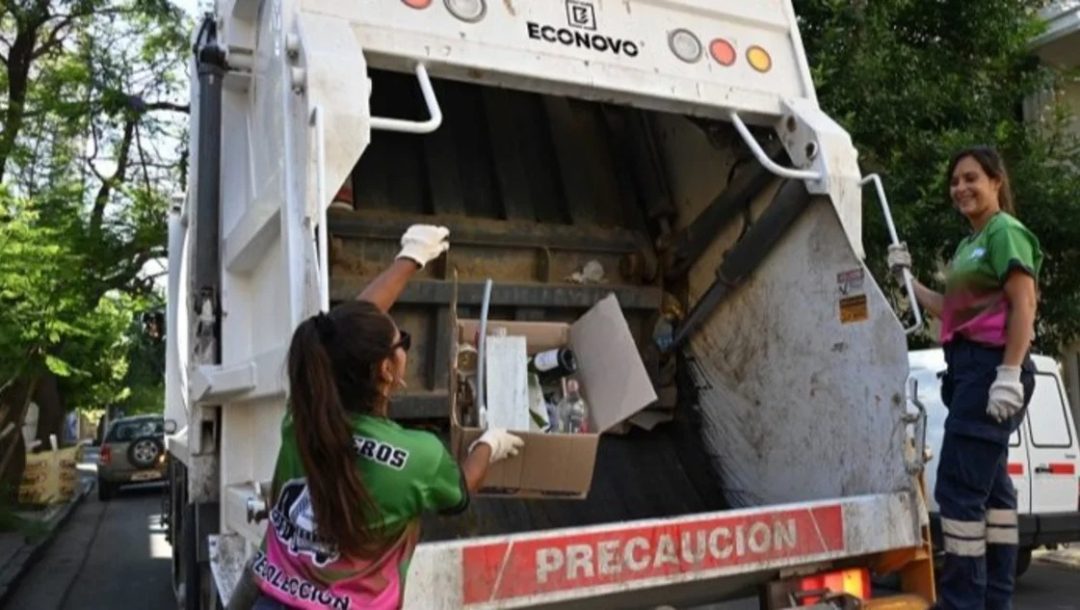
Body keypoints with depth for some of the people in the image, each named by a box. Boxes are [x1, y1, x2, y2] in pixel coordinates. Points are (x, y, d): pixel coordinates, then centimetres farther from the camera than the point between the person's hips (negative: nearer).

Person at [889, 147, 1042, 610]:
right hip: (970, 367, 10)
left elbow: (1024, 305, -15)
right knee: (990, 485, 12)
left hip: (991, 367, -10)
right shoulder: (969, 243, 21)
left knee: (958, 487, -11)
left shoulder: (1005, 231, -7)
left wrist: (1010, 373, -23)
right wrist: (907, 278, 17)